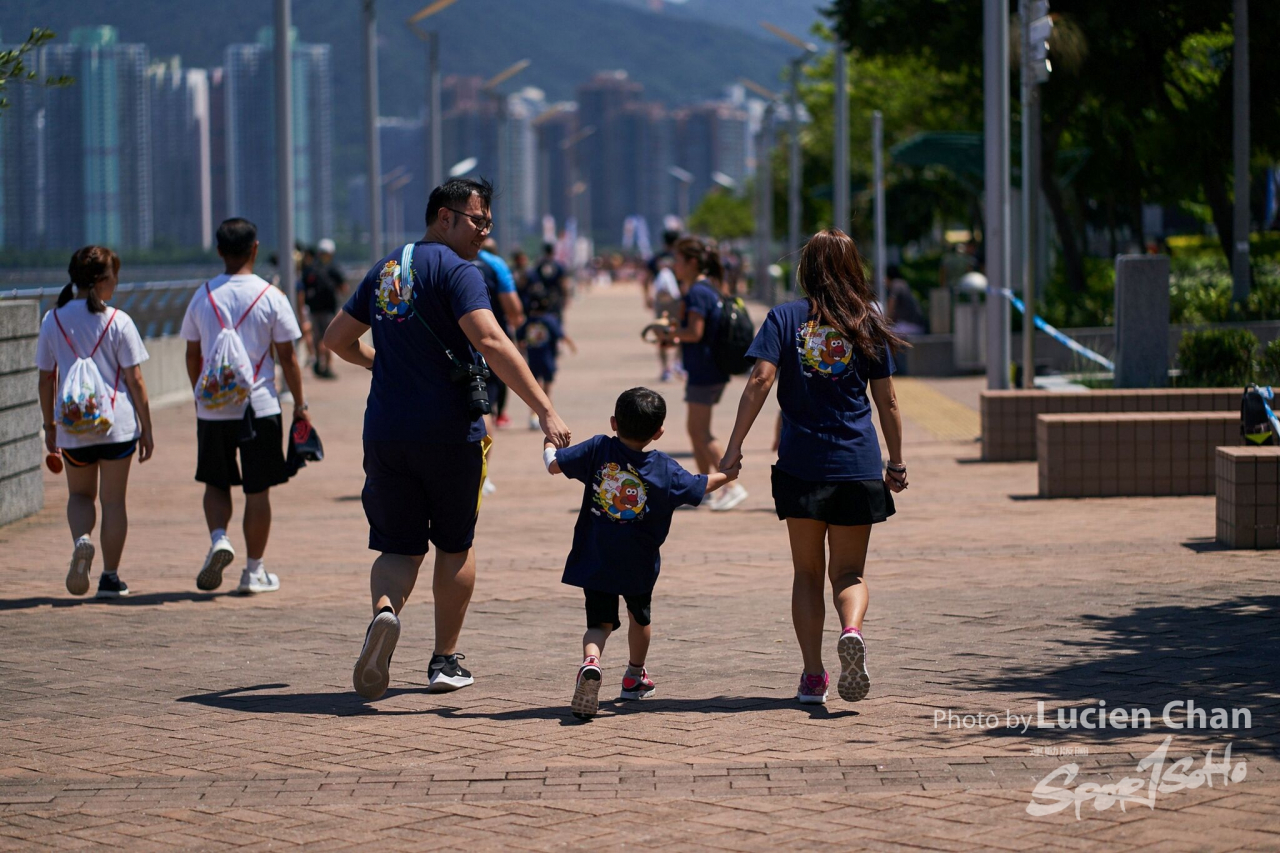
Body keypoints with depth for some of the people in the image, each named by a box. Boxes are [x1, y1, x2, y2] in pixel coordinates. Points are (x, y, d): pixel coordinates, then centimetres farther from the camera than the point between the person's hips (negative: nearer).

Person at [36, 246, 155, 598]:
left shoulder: (53, 321, 1)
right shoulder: (118, 322, -8)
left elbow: (45, 380, 6)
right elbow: (135, 380, -6)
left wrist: (49, 426, 17)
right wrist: (146, 429, 2)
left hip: (72, 425, 2)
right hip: (117, 424, -2)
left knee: (80, 494, 20)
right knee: (113, 500, 9)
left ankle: (81, 540, -10)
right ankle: (110, 577, 12)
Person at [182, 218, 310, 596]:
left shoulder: (203, 296, 2)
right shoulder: (271, 297, -5)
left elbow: (192, 355, 10)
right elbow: (287, 356, -3)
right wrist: (300, 404, 6)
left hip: (212, 407, 2)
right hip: (259, 407, -2)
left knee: (216, 482, 18)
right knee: (257, 490, 6)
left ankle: (218, 539, -7)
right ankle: (254, 570, 10)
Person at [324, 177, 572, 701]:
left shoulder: (385, 270, 13)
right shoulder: (455, 270, -9)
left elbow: (337, 339, 23)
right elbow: (491, 342, -24)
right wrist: (545, 411, -29)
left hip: (385, 435, 5)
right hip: (449, 433, -5)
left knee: (400, 547, 8)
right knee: (455, 544, 14)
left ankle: (385, 611, -23)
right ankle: (446, 660, 18)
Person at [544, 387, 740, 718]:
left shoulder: (599, 449, -7)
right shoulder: (664, 469, -5)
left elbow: (554, 465, -6)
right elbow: (701, 485, 8)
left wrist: (549, 445, 17)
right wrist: (726, 474, 29)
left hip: (594, 563, 0)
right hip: (639, 566, 0)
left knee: (600, 622, 5)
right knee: (640, 616, 25)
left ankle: (590, 661, -26)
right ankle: (635, 678, 42)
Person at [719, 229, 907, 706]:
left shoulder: (785, 318, 2)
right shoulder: (869, 324, 5)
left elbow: (761, 380, -10)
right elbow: (887, 402, 6)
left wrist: (734, 448, -9)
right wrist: (896, 462, 15)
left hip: (802, 464, 0)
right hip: (858, 465, 0)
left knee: (807, 572, 12)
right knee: (849, 573, 9)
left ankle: (812, 675, 4)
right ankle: (852, 630, -23)